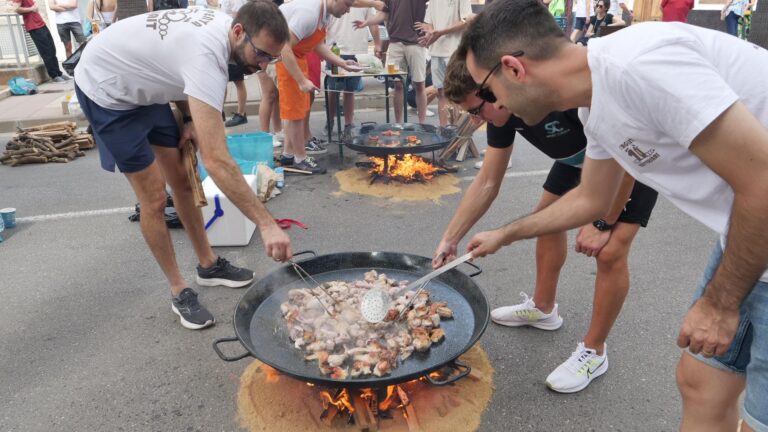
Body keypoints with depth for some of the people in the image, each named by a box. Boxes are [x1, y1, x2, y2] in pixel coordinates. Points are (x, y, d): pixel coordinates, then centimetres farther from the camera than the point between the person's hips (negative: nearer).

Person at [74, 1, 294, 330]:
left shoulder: (221, 27, -11)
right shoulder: (207, 56, -40)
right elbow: (216, 162, -47)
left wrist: (189, 119, -6)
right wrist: (267, 224, -47)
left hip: (143, 86, 9)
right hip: (106, 90, -8)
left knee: (182, 180, 9)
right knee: (154, 198, -8)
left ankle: (208, 265, 23)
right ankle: (179, 291, 8)